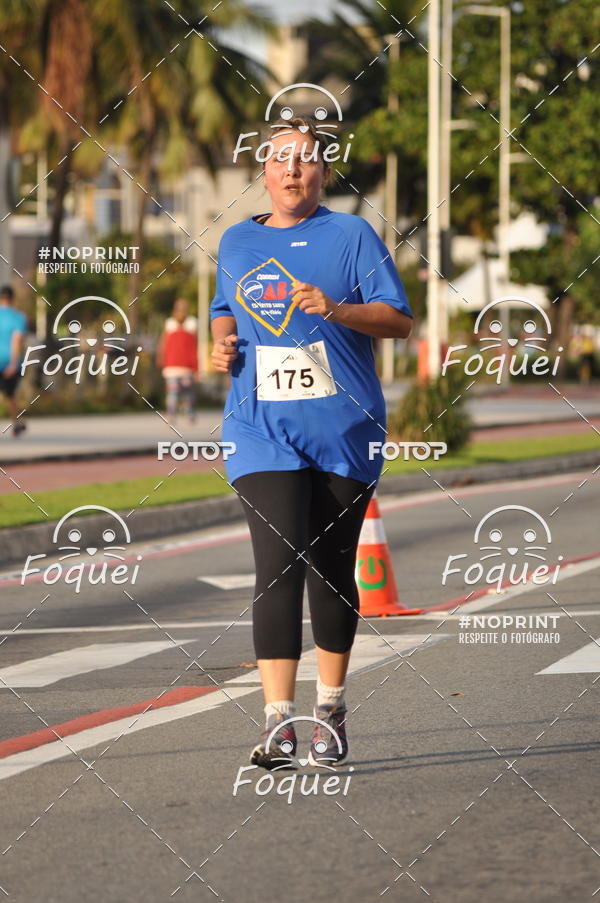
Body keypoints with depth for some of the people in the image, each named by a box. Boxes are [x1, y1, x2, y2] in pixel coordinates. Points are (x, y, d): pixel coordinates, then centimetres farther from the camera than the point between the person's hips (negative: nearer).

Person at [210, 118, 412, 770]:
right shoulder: (236, 243, 13)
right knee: (278, 564, -14)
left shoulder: (351, 235, 2)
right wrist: (222, 343, 7)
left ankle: (331, 710, 23)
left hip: (343, 429, -1)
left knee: (332, 572, 7)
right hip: (262, 429, 1)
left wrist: (336, 310, -18)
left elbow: (399, 319, -2)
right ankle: (277, 722, -18)